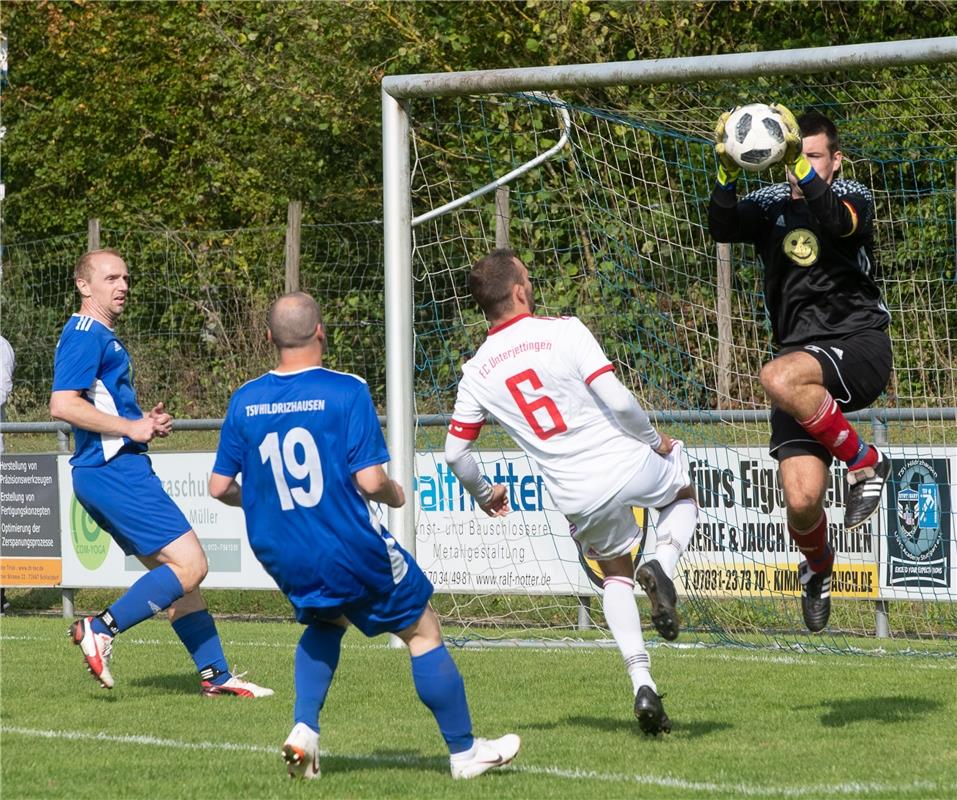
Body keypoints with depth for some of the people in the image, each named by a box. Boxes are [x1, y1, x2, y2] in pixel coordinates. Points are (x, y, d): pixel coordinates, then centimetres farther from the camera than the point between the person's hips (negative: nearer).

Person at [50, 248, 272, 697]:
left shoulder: (101, 337, 21)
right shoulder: (85, 336, -12)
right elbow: (62, 405, -23)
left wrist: (145, 422, 11)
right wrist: (130, 428, -16)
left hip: (119, 470, 11)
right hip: (113, 470, -11)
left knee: (173, 571, 13)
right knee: (189, 565, -13)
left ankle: (215, 675, 15)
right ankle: (100, 631, -11)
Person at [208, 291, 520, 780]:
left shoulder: (245, 401, -1)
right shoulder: (346, 392, -14)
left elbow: (219, 487, 4)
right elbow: (370, 481, -18)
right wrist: (396, 495, 5)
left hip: (282, 556, 5)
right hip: (350, 550, -5)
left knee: (326, 621, 32)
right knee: (422, 631, 13)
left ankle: (304, 730, 12)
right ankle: (464, 751, 19)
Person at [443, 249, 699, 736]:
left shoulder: (476, 373, 1)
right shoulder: (563, 331, -11)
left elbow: (454, 453, 5)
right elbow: (616, 400, -18)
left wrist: (483, 495, 25)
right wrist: (654, 440, 0)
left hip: (579, 499, 3)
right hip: (629, 464, -3)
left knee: (616, 573, 29)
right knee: (683, 495, 32)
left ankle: (641, 681, 9)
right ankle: (661, 567, -1)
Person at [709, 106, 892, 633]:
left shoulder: (852, 197, -1)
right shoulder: (771, 204, 8)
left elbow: (839, 223, -25)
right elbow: (723, 229, -11)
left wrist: (800, 165, -37)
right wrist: (725, 173, -29)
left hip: (859, 343, -4)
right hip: (802, 356, 4)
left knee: (781, 378, -37)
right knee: (802, 500, -7)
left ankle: (863, 462, -15)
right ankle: (817, 568, 28)